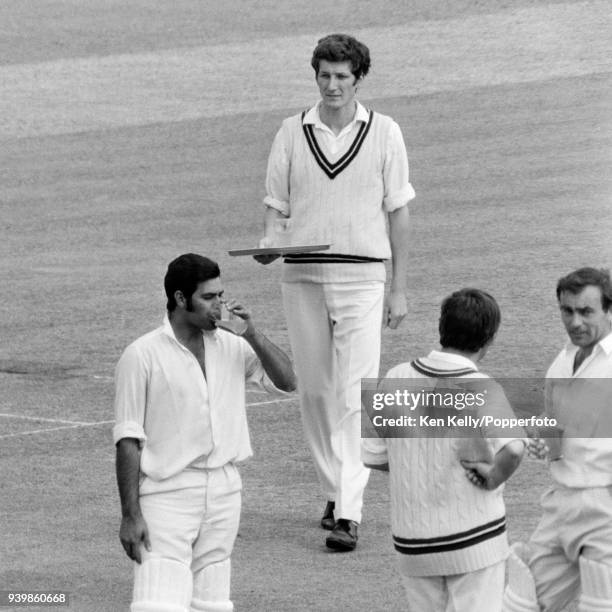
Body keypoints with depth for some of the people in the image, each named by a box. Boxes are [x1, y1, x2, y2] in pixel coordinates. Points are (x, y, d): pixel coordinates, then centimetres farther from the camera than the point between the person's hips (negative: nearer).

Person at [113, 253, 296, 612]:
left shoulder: (231, 347, 9)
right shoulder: (143, 356, -7)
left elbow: (287, 381, 7)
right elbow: (129, 439, -7)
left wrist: (253, 335, -5)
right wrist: (130, 514, -11)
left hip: (224, 489, 5)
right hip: (167, 493, -5)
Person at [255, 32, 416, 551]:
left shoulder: (384, 133, 2)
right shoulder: (293, 133, 7)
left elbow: (398, 213, 5)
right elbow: (278, 208, 10)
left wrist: (399, 290, 3)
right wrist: (269, 243, -12)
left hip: (361, 279, -3)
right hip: (302, 276, 3)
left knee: (354, 397, -11)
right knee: (314, 392, 8)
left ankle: (348, 515, -15)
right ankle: (335, 492, 22)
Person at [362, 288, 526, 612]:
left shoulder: (396, 379, -4)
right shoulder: (480, 390, -17)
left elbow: (373, 456, 2)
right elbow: (512, 449, -34)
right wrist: (494, 477, -15)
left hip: (412, 540, 4)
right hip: (473, 538, -4)